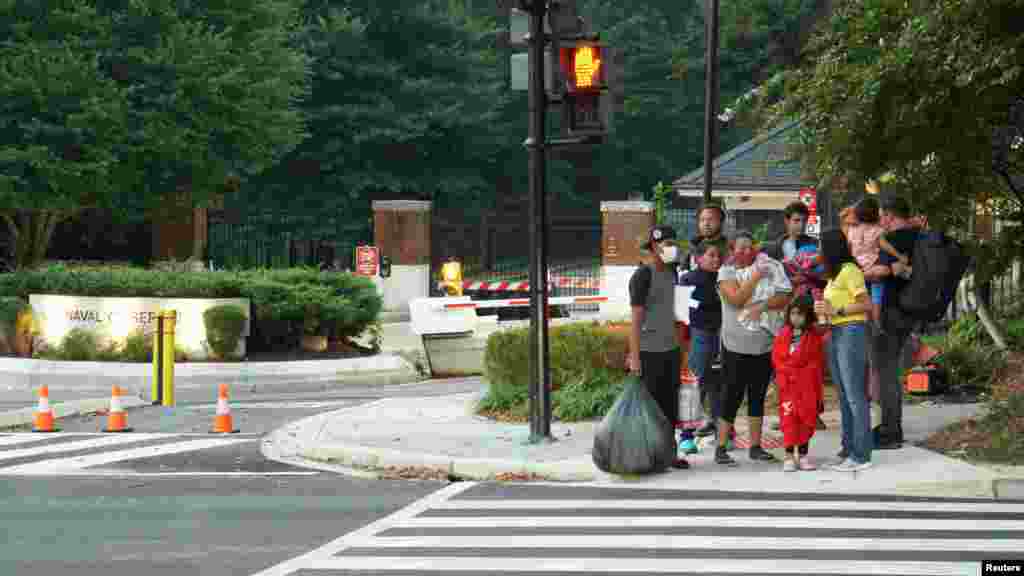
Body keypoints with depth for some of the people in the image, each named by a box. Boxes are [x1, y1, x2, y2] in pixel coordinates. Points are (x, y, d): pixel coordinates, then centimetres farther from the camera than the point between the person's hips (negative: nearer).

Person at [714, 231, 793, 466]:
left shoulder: (766, 269, 7)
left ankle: (755, 446, 17)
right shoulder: (726, 272, -1)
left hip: (764, 345, 4)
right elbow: (736, 299, -16)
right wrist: (755, 277, -18)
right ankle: (721, 448, 2)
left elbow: (784, 298, -4)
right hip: (736, 346, -4)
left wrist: (762, 306, -18)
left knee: (757, 397, 10)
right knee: (732, 397, -3)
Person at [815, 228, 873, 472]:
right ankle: (849, 449, 18)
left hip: (851, 331, -10)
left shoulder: (850, 271, -12)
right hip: (835, 333, 10)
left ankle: (861, 455, -8)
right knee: (844, 396, 12)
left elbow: (866, 304, -15)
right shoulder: (834, 273, 17)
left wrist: (835, 310, -16)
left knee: (854, 396, -9)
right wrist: (824, 309, 6)